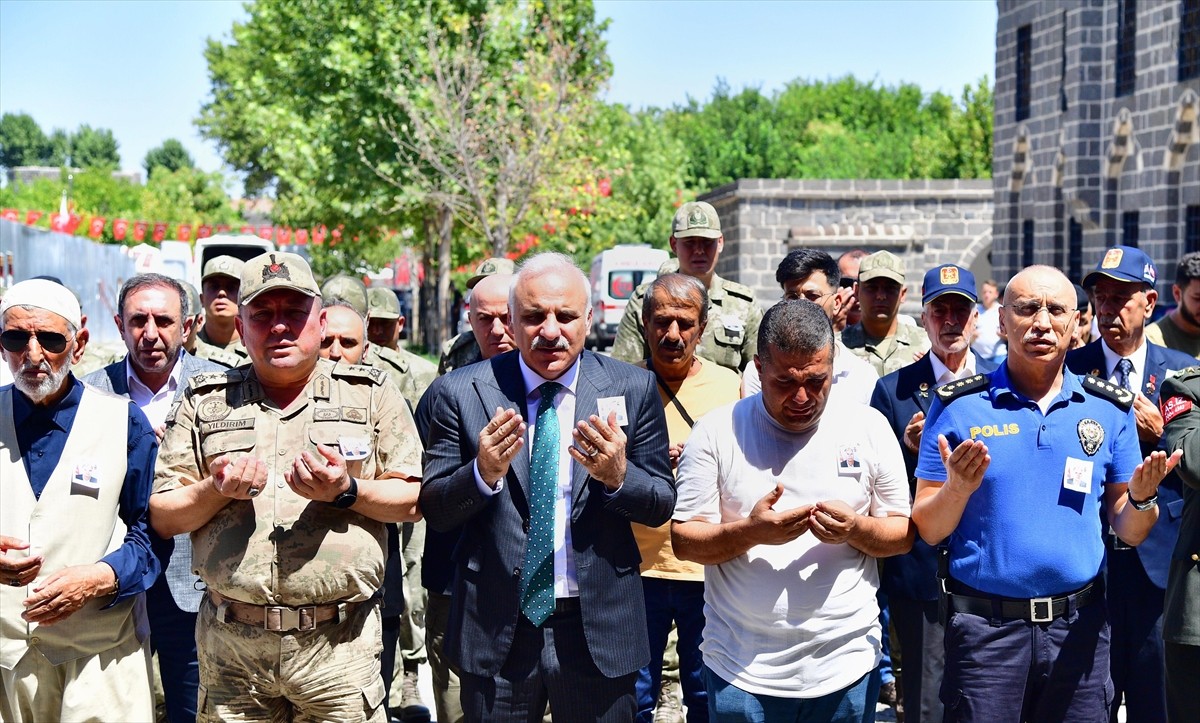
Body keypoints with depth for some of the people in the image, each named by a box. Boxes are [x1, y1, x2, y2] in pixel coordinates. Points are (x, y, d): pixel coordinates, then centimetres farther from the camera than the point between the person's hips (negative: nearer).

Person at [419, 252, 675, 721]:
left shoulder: (633, 389, -1)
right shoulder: (461, 392, -3)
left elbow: (662, 504, 0)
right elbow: (434, 510, -2)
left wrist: (618, 475, -20)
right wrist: (483, 472, -21)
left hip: (599, 628, 0)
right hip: (496, 629, 0)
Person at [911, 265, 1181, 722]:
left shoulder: (1110, 408, 5)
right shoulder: (958, 405, -3)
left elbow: (1128, 530, 8)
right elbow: (928, 531, -2)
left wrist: (1142, 497, -13)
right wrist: (958, 487, -22)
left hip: (1079, 626, 2)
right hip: (985, 626, -2)